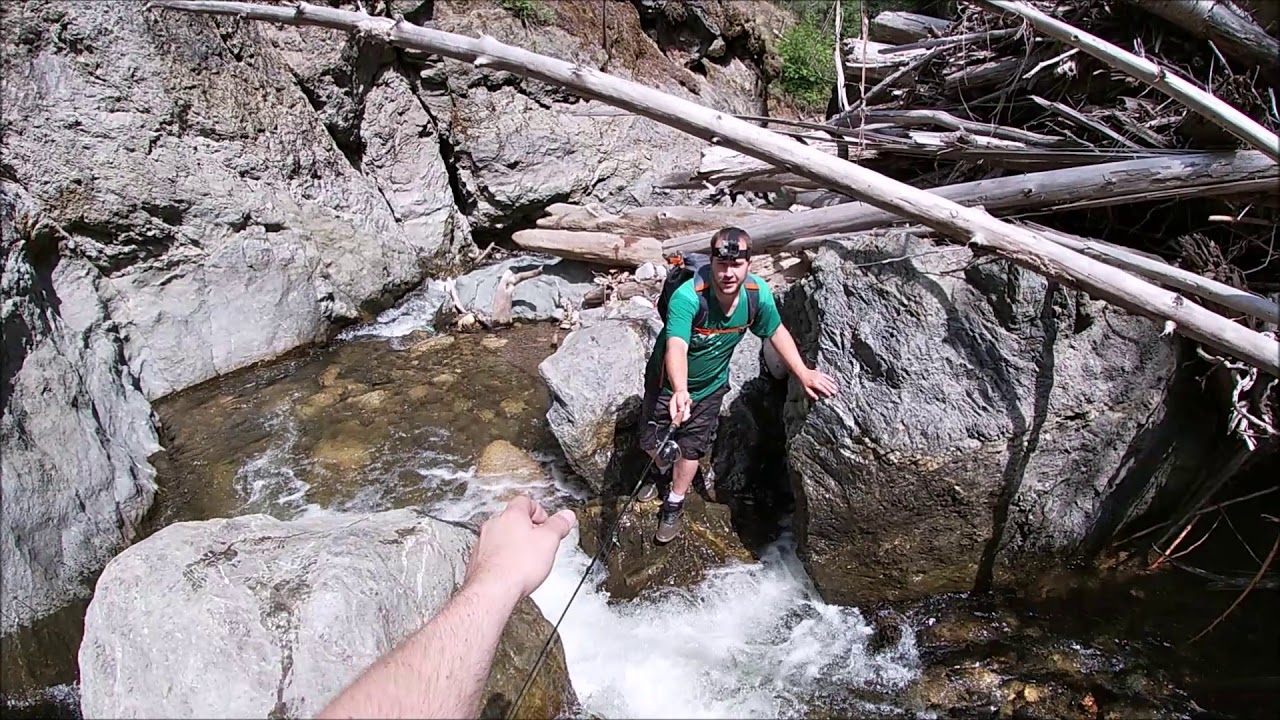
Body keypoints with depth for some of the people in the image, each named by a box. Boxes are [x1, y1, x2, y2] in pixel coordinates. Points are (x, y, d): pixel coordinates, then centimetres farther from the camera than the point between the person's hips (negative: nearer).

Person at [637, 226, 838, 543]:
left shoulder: (758, 294, -25)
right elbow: (676, 348, -53)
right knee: (652, 441, 16)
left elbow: (777, 332, -5)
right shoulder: (687, 296, -40)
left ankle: (674, 504, 41)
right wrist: (679, 391, -71)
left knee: (691, 448, 13)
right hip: (669, 381, -2)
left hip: (710, 385, 2)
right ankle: (661, 468, 54)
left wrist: (804, 374, -7)